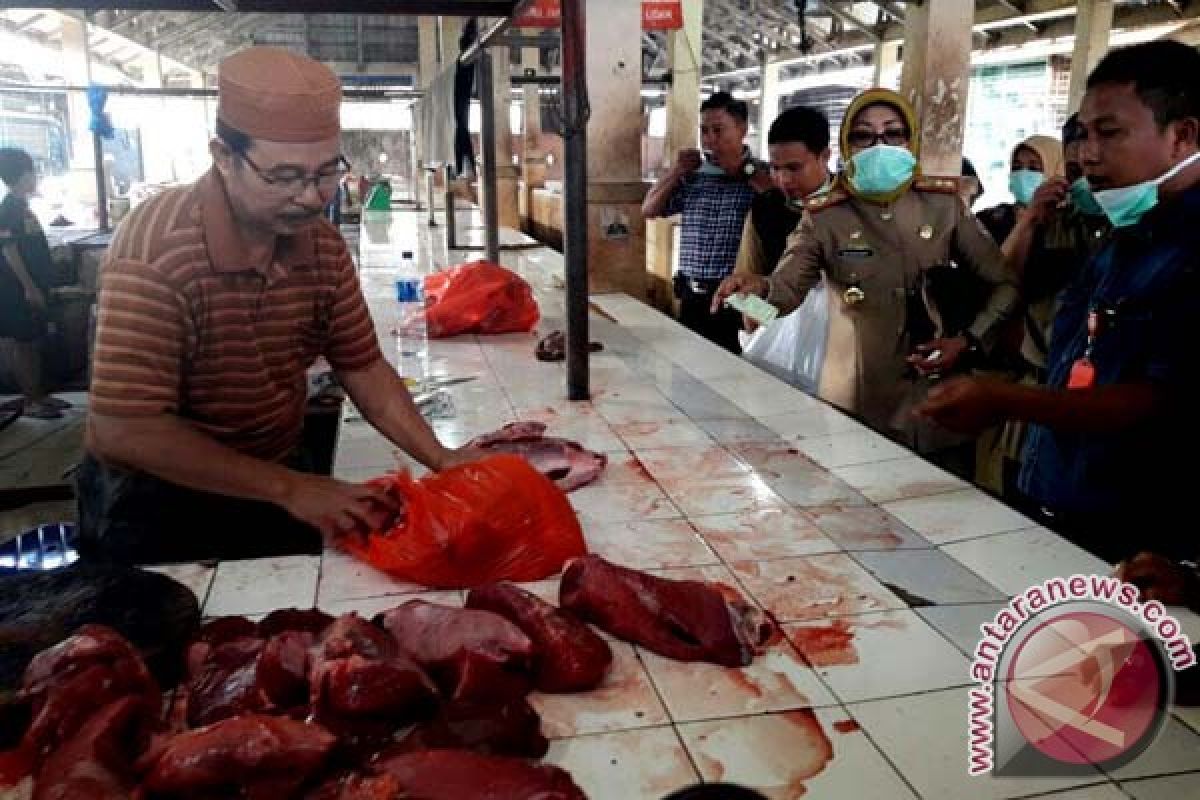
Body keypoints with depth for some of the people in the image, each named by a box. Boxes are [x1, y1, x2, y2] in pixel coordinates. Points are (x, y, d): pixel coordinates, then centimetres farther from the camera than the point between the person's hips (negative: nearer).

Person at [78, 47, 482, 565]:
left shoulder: (322, 244, -9)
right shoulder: (155, 248, -28)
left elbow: (361, 367, -2)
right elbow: (124, 431, -30)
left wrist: (439, 459, -16)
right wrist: (287, 488, -32)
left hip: (277, 480, 6)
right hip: (156, 503, -5)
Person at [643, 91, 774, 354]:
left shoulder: (760, 173, -3)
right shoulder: (693, 176, 11)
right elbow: (649, 210, 15)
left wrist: (744, 170, -14)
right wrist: (677, 170, 3)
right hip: (692, 299, 5)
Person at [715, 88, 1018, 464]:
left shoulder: (944, 204, 1)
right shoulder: (824, 217, -4)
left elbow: (1005, 283, 6)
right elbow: (787, 286, -19)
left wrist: (967, 339, -8)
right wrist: (760, 288, -41)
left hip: (936, 403, 2)